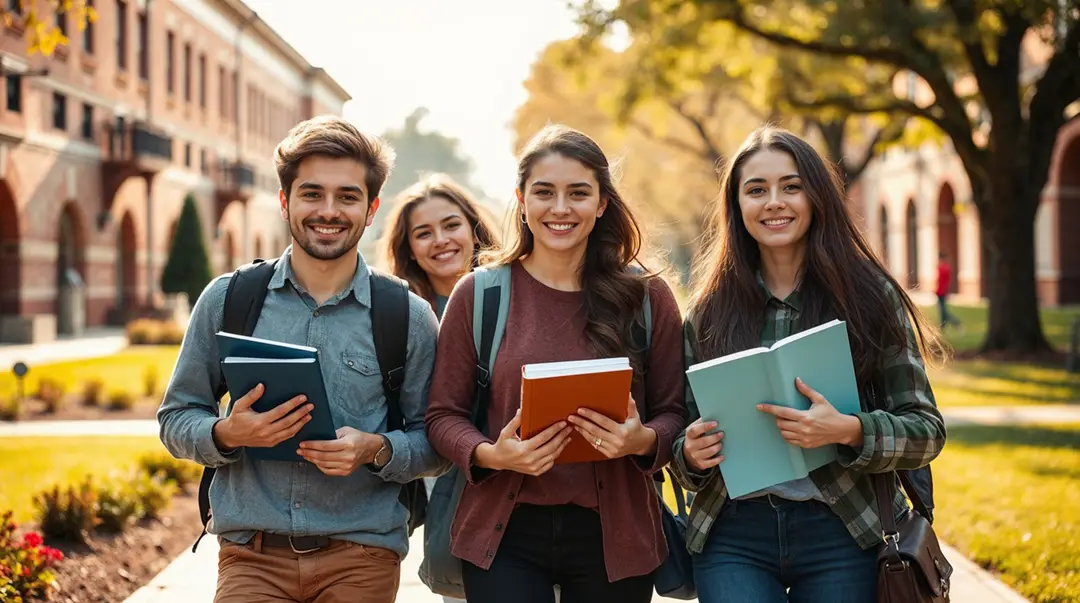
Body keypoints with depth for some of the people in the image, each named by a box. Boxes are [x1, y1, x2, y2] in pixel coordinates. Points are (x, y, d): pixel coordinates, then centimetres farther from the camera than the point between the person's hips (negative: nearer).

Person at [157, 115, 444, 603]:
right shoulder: (226, 300, 5)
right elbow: (175, 420, 9)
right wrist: (228, 434, -12)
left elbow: (434, 444, 5)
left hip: (361, 560, 0)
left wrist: (376, 450, -14)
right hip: (252, 558, 0)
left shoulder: (408, 319, 3)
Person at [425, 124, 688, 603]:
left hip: (613, 536, 1)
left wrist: (644, 440, -16)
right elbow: (443, 415, 3)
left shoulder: (647, 297, 3)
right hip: (505, 533, -1)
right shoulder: (478, 295, 1)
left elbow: (673, 411, 6)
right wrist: (490, 455, -17)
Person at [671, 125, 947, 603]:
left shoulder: (870, 296, 0)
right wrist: (690, 455, -11)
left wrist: (849, 431, -20)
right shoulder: (708, 310, 6)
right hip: (734, 537, 1)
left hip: (842, 534, -1)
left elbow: (926, 429, -1)